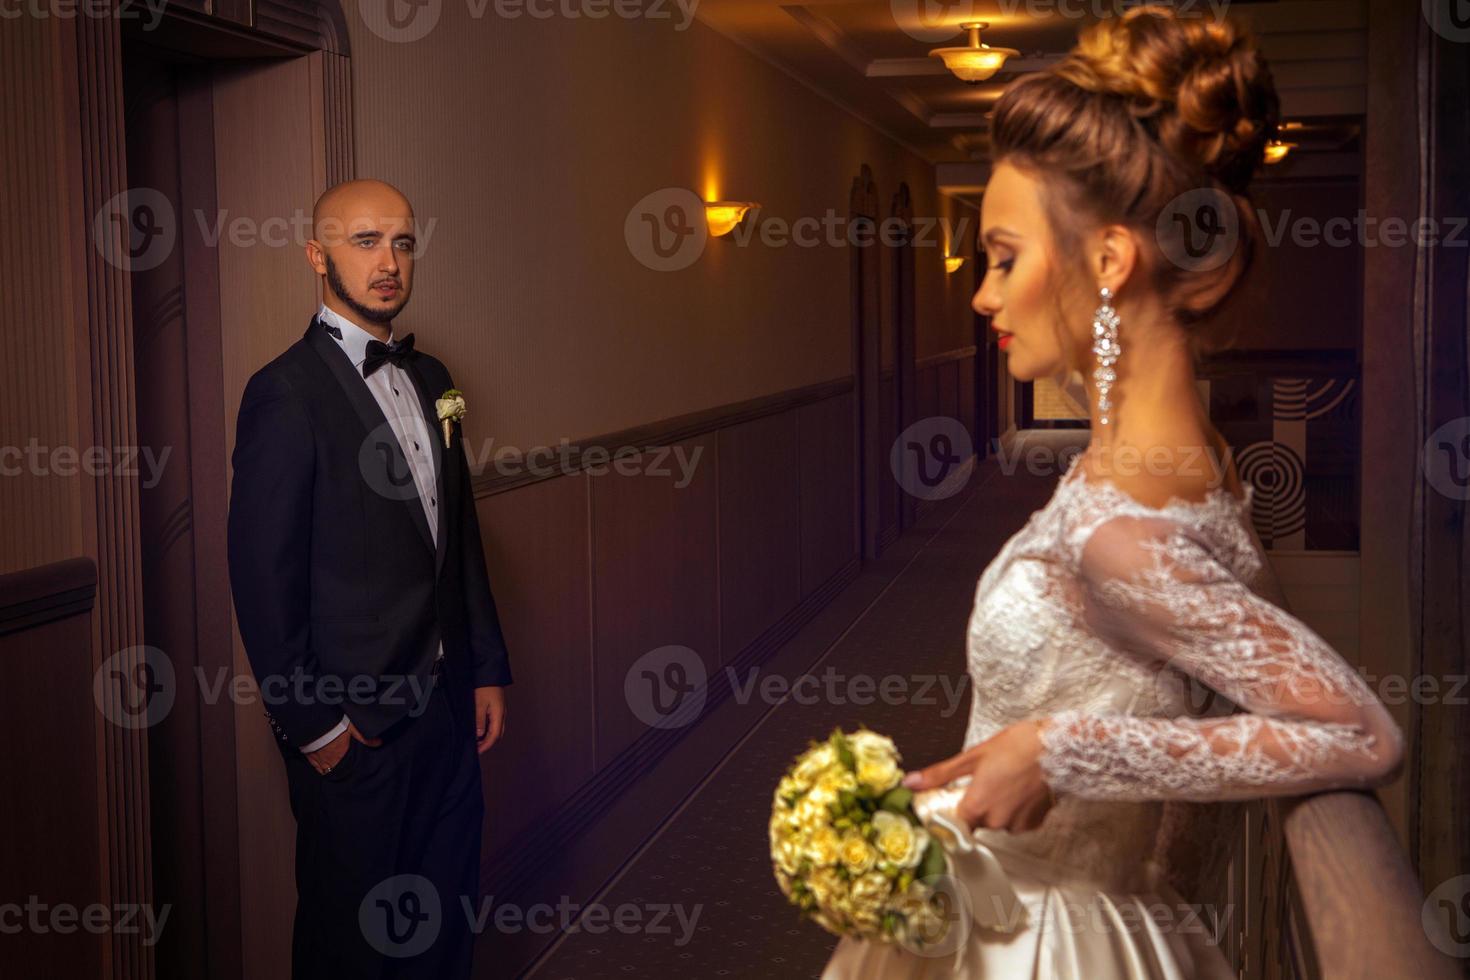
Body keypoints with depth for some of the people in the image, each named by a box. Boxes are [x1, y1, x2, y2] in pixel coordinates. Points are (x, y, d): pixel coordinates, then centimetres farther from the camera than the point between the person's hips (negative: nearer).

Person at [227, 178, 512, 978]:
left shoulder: (428, 379, 9)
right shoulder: (285, 393, -14)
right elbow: (264, 577, -15)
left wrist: (487, 668, 12)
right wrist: (312, 724, -13)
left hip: (444, 701, 7)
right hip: (351, 719, -7)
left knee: (448, 907, 16)